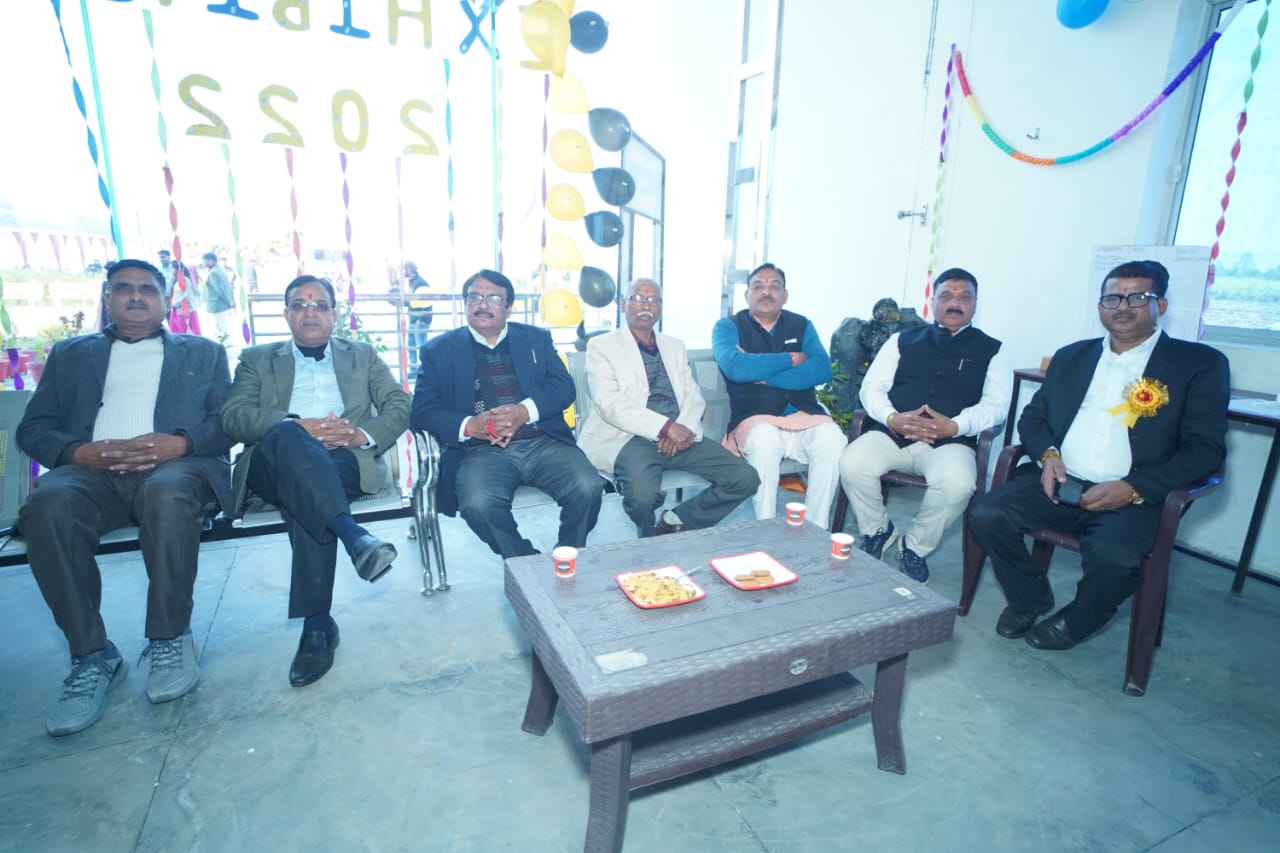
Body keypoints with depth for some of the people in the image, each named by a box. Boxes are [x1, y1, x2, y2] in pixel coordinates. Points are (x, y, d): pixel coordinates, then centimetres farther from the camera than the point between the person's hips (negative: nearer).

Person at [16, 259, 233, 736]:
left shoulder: (203, 353, 22)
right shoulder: (70, 354, 26)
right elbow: (33, 427, 15)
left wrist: (180, 442, -13)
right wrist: (80, 451, -8)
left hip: (176, 466, -2)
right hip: (92, 469, 2)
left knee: (166, 493, -37)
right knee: (48, 506, -32)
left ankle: (170, 638, -21)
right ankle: (91, 655, -19)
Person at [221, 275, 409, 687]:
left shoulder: (363, 355, 25)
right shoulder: (257, 358, 24)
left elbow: (400, 406, 11)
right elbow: (233, 416, 5)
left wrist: (364, 434, -11)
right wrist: (300, 427, -14)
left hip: (347, 462, 0)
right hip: (274, 465, 0)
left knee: (305, 499, -35)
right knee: (288, 435, -36)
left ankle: (317, 624, -33)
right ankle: (354, 535, -48)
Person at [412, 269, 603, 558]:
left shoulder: (536, 338, 18)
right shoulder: (439, 350, 14)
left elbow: (564, 386, 6)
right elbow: (422, 410, 5)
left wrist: (524, 411, -14)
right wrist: (469, 426, -15)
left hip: (543, 441, 1)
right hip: (481, 449, -1)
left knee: (589, 487, -25)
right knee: (478, 504, -32)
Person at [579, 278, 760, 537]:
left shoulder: (675, 346, 22)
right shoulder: (602, 347, 5)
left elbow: (693, 396, 13)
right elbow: (610, 404, -9)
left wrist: (685, 429, -10)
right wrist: (665, 427, -20)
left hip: (680, 436, 5)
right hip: (631, 438, -5)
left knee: (746, 478, -13)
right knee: (642, 494, -35)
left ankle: (674, 523, 3)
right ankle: (650, 542, 1)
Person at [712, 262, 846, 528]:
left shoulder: (802, 326, 14)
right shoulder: (728, 326, 6)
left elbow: (822, 370, -4)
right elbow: (735, 367, -16)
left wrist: (763, 374, -13)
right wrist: (791, 359, -6)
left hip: (804, 417, 3)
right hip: (754, 419, -3)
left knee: (832, 437, -28)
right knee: (765, 440, -36)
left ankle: (815, 530, -15)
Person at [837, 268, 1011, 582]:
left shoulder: (991, 351, 15)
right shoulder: (902, 340, 18)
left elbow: (996, 405, 2)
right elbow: (871, 388, 9)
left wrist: (955, 426, -18)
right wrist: (892, 418, -12)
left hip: (949, 441, -1)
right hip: (890, 433, 1)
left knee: (958, 483, -34)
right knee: (852, 464, -28)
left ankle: (915, 548, -3)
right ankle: (877, 530, 3)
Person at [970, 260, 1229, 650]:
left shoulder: (1200, 364, 5)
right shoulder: (1070, 357, 17)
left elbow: (1206, 448, -3)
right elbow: (1032, 417, 17)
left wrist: (1133, 488, -17)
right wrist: (1047, 455, -5)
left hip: (1134, 497, -3)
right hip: (1058, 484, 4)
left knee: (1112, 554, -33)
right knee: (987, 514, -21)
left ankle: (1073, 622, 2)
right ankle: (1030, 597, 8)